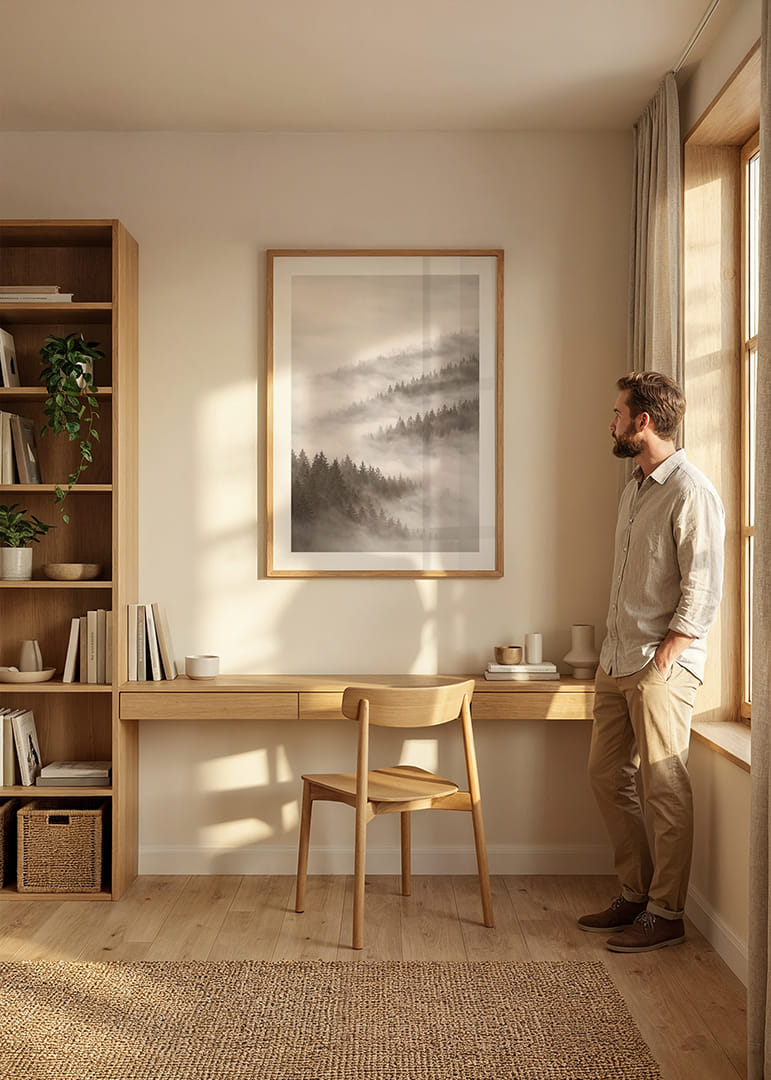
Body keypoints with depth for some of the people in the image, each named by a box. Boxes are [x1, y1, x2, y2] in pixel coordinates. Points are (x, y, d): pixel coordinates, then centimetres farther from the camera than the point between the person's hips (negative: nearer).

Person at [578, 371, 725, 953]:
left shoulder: (691, 492, -12)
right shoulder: (634, 489, 16)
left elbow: (703, 588, -16)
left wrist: (667, 655, -17)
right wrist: (615, 651, 16)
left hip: (662, 665, -9)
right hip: (617, 662, 9)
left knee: (664, 790, -2)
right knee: (608, 776, 13)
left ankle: (665, 914, 10)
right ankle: (634, 894, 26)